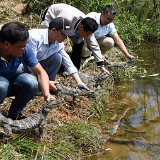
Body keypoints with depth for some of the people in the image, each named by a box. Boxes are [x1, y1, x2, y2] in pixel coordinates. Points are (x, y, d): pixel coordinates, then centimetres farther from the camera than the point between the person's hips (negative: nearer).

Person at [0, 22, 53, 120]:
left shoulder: (25, 49, -19)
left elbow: (40, 72, -13)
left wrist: (47, 94, -28)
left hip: (10, 81, 4)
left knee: (31, 82, -25)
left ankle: (14, 114, -2)